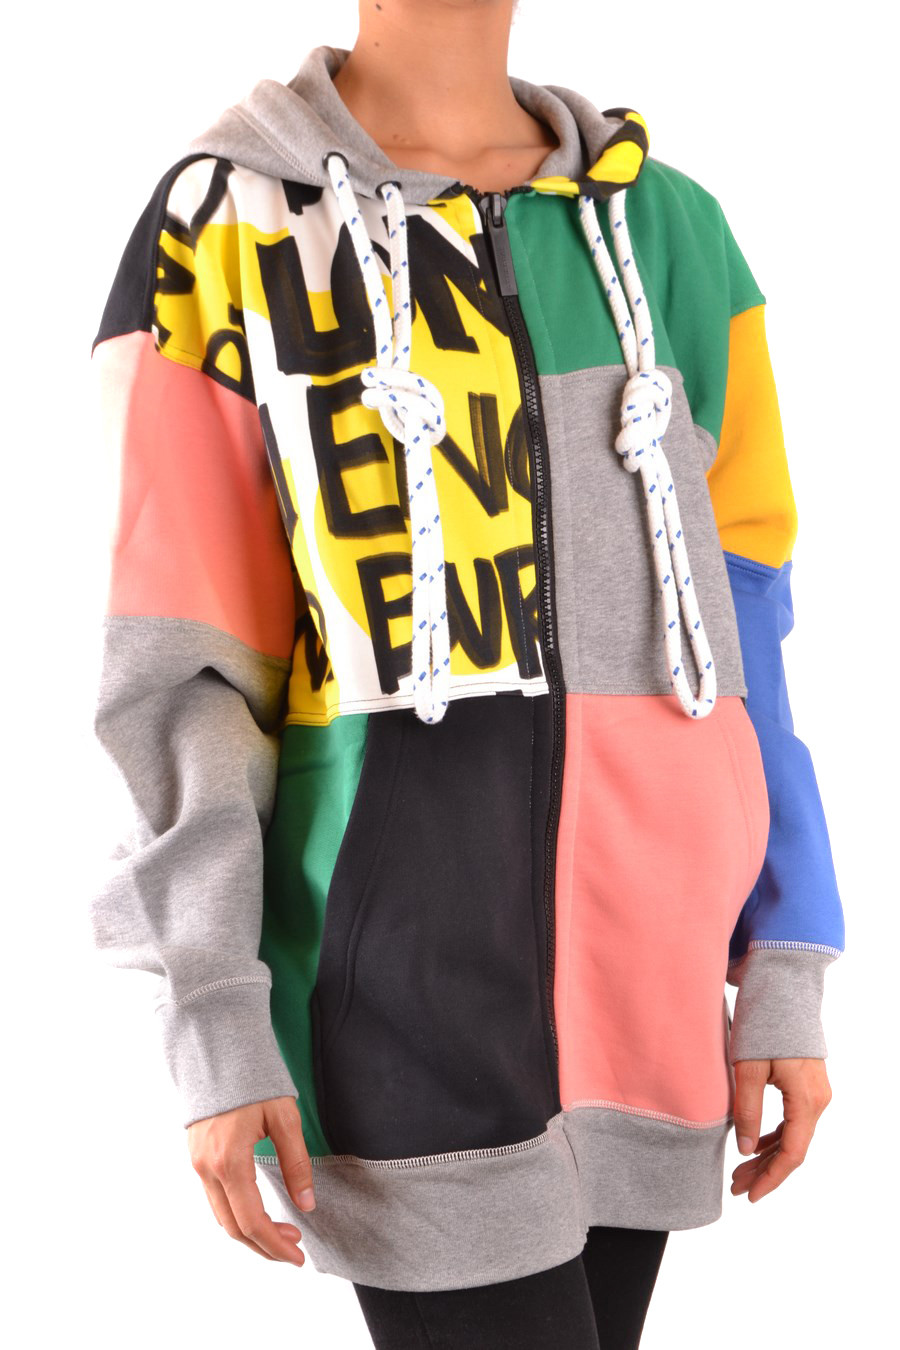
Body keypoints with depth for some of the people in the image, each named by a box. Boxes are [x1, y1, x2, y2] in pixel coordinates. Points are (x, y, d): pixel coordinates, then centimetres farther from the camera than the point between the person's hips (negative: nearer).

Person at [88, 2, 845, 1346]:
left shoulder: (671, 231, 10)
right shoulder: (220, 233, -1)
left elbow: (737, 630, 10)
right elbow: (180, 674, -4)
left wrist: (785, 977, 5)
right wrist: (211, 1024, -9)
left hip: (645, 977, 4)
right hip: (401, 979, -4)